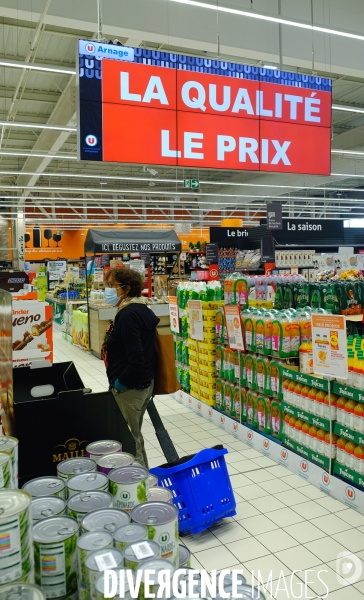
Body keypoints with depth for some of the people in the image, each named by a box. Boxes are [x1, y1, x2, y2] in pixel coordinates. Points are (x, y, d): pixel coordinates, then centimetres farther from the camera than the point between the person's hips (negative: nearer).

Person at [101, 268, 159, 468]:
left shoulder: (128, 315, -22)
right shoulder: (140, 309, 8)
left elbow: (136, 360, -29)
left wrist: (119, 383, -15)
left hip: (130, 387, -10)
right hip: (142, 383, 10)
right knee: (133, 436, 22)